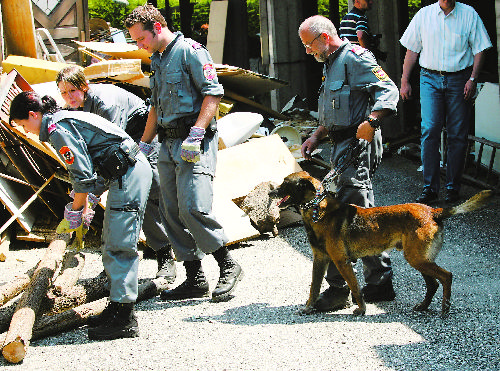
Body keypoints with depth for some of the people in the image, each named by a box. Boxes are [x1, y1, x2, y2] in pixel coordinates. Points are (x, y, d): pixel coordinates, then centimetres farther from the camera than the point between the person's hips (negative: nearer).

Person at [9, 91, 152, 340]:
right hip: (130, 170, 11)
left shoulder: (58, 128, -13)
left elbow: (83, 175, -15)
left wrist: (72, 215, -3)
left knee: (118, 244, -12)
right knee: (110, 244, 13)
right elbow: (84, 170, 26)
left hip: (129, 173, -11)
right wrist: (84, 211, 26)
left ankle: (124, 319, -14)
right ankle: (118, 305, 17)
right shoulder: (64, 120, 18)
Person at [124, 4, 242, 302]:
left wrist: (195, 135, -22)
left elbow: (213, 93, -15)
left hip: (194, 143, -9)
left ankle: (228, 266, -4)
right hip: (168, 144, 9)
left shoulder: (190, 51, -7)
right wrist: (143, 144, 25)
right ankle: (195, 279, 11)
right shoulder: (157, 61, 20)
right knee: (174, 214, 5)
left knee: (193, 208, -19)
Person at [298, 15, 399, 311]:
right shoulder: (331, 64, 22)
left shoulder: (354, 58, -10)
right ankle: (380, 283, 16)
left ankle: (338, 288, -6)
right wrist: (317, 136, 17)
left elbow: (388, 90, -19)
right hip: (343, 145, 10)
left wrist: (372, 121, -32)